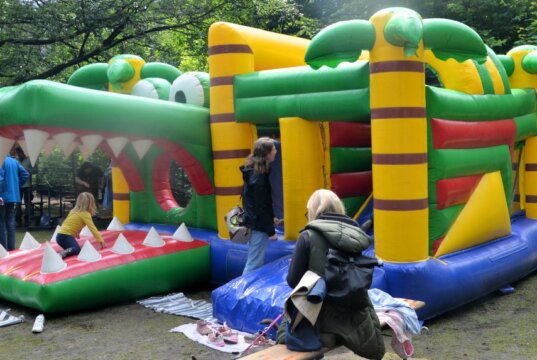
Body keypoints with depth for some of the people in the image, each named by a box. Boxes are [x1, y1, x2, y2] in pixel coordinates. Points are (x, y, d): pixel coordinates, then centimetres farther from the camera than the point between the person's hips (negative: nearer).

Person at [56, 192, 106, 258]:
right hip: (66, 236, -9)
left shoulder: (74, 211, 17)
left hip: (60, 235, 9)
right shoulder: (85, 214, -7)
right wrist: (101, 240, -12)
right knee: (77, 250, -22)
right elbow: (92, 228, -12)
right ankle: (63, 253, -45)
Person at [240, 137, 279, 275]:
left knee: (256, 262, 19)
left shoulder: (254, 171, 8)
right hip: (259, 226, -10)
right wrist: (271, 231, -15)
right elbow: (261, 206, -21)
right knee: (254, 265, -2)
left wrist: (271, 218, 24)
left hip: (254, 222, 10)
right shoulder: (259, 177, -22)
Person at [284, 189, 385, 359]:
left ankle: (321, 334, -9)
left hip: (324, 313, -4)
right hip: (356, 312, 5)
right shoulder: (355, 235, 4)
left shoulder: (308, 236, -10)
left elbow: (293, 280, -7)